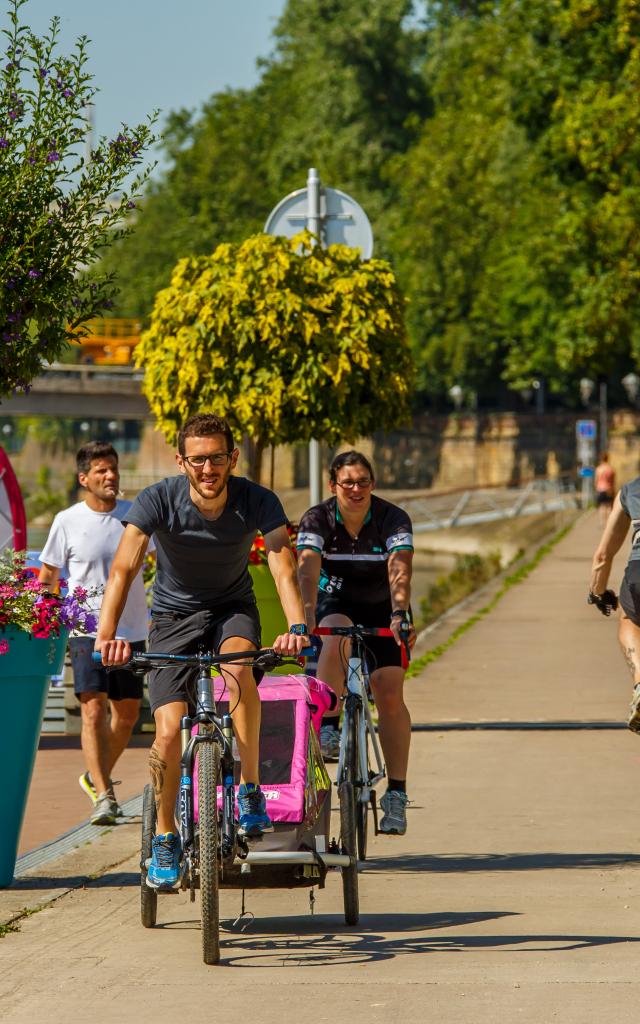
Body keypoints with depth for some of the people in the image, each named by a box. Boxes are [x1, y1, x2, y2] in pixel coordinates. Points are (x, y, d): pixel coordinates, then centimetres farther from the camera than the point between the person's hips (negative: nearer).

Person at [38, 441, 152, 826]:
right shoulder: (67, 522, -3)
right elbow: (47, 578, 5)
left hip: (132, 630, 3)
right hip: (87, 631, -3)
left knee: (127, 713, 10)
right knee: (94, 709, -14)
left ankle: (97, 776, 34)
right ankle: (104, 796, -14)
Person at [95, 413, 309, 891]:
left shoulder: (258, 502, -19)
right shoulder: (158, 501, -22)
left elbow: (284, 566, -29)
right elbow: (123, 568, -30)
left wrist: (297, 626, -48)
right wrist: (107, 634, -45)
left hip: (233, 606, 0)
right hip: (175, 614, 0)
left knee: (239, 667, -35)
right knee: (169, 730, -14)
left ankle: (251, 788, -20)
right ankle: (165, 837, 8)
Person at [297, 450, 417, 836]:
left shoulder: (393, 519, -22)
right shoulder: (317, 520, -20)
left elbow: (400, 571, -36)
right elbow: (308, 570, -35)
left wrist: (400, 616, -54)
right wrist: (306, 618, -52)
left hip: (382, 609, 0)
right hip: (336, 604, 0)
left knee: (389, 693, -15)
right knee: (336, 640, -36)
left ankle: (397, 793, -9)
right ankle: (328, 728, -25)